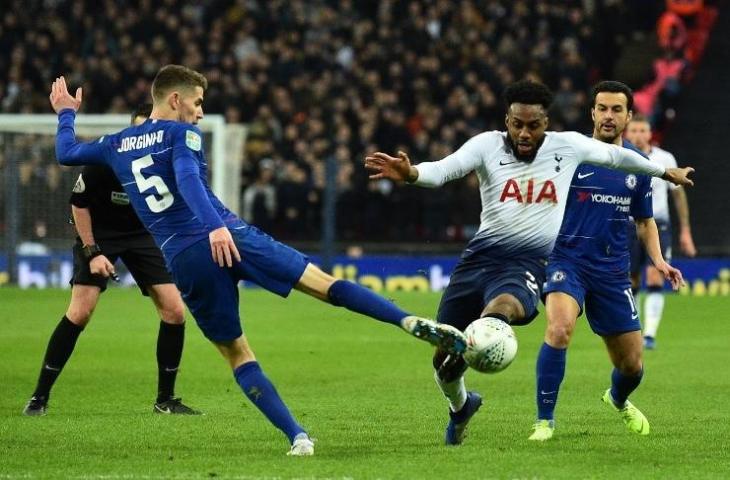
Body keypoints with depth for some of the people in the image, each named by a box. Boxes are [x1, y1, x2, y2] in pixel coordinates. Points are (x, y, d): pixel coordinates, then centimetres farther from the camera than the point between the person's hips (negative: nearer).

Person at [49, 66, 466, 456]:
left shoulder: (116, 145, 19)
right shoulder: (182, 133, 3)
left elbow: (66, 153, 35)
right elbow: (187, 178, -17)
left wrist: (67, 114, 54)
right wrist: (217, 226, -31)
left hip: (183, 261, 4)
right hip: (228, 238, -4)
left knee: (237, 353, 11)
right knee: (323, 283, -3)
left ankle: (298, 437, -2)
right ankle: (414, 324, -19)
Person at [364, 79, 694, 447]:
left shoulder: (568, 146, 4)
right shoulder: (488, 145, -1)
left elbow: (616, 156, 22)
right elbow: (443, 170, -18)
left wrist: (665, 173, 37)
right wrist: (410, 173, -42)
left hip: (529, 263, -1)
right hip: (481, 254, 1)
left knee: (503, 306, -39)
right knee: (443, 357, 8)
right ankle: (460, 405, 36)